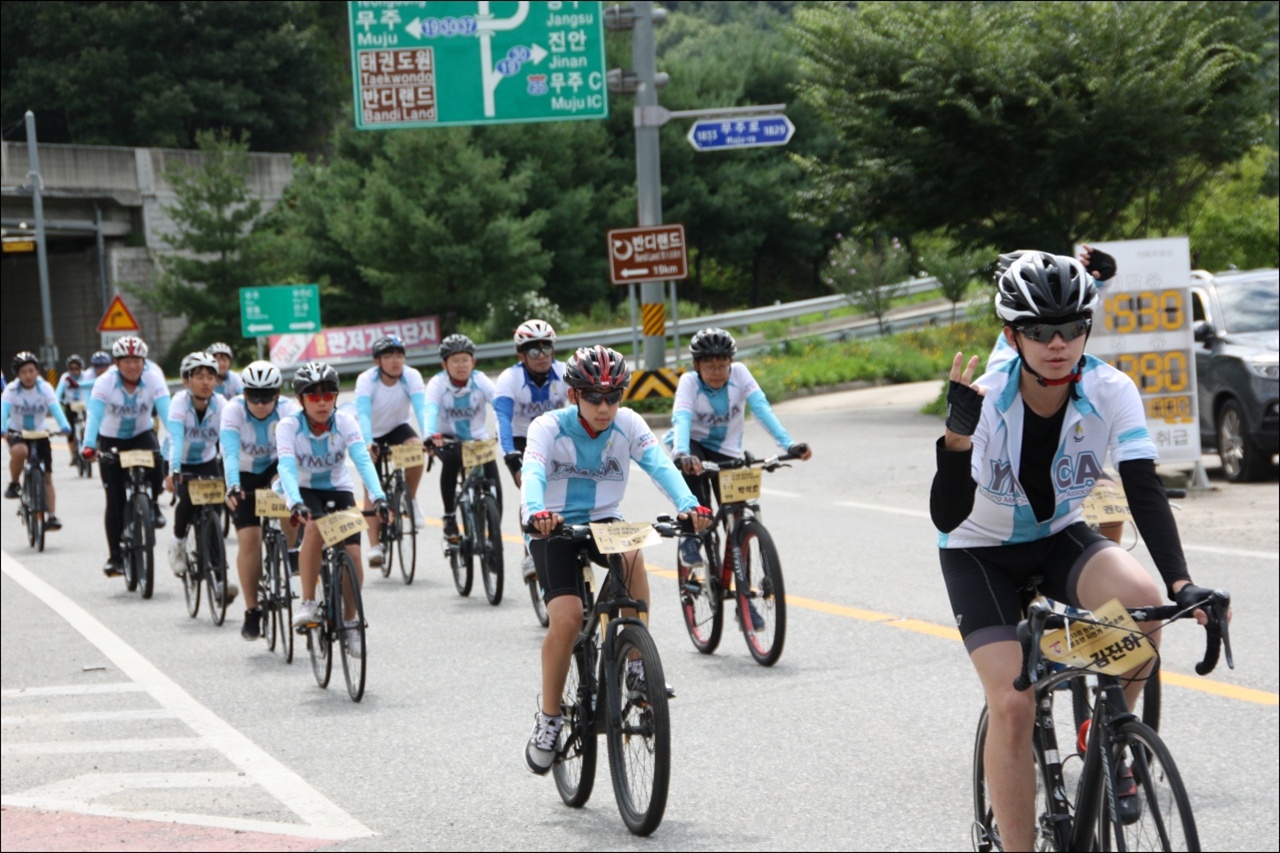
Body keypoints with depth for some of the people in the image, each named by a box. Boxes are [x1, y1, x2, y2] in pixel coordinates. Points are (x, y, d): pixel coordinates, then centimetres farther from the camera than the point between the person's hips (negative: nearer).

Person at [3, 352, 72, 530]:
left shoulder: (45, 388, -14)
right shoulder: (11, 390, -15)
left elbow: (55, 408, -28)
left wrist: (64, 426, -46)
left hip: (39, 434, 1)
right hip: (17, 433, -1)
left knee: (47, 477, -4)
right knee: (19, 451, -37)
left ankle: (52, 516, -2)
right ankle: (14, 484, -13)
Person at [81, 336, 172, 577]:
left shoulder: (153, 381, -19)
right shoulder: (105, 383, -22)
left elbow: (167, 412, -30)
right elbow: (95, 415, -33)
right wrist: (89, 446, -48)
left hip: (142, 435, 0)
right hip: (111, 440, 0)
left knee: (156, 466, -31)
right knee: (116, 500, -4)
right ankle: (115, 557, 3)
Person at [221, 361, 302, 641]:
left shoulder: (289, 410, -25)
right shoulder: (234, 410, -26)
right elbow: (230, 451, -38)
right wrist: (233, 486, -53)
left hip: (276, 467, 0)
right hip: (244, 474, 0)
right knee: (249, 539, -12)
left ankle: (292, 550, -11)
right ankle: (252, 612, 0)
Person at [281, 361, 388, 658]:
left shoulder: (345, 423, -16)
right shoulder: (289, 426, -19)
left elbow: (363, 459, -29)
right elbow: (287, 466, -32)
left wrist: (378, 496, -45)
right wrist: (296, 503, -50)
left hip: (338, 490, 2)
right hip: (303, 491, -2)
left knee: (352, 553, -16)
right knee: (314, 529, -35)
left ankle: (350, 621, 4)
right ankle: (307, 602, -24)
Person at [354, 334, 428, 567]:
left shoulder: (411, 376, -23)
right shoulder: (366, 380, -26)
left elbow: (421, 407, -36)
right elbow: (363, 413, -39)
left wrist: (428, 436, -53)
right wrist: (367, 443, -55)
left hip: (398, 428, 1)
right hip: (373, 434, -1)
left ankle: (411, 500, -9)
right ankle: (374, 546, -4)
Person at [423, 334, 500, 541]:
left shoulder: (481, 381, -15)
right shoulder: (437, 383, -17)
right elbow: (431, 410, -33)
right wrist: (432, 436, -53)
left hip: (477, 439, 1)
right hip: (449, 438, -1)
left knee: (493, 482, -20)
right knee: (451, 459, -34)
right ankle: (449, 517, -19)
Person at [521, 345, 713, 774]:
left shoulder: (628, 425, -10)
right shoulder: (548, 428, -16)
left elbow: (660, 465, -26)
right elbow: (533, 473, -34)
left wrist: (688, 505, -46)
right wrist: (536, 513, -57)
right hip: (555, 529, -2)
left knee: (632, 557, -33)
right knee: (567, 617, -21)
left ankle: (638, 661, -19)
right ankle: (549, 718, -3)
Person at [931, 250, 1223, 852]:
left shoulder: (1110, 392, -21)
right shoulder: (985, 401, -27)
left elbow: (1144, 491, -27)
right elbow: (947, 518, -34)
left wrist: (1181, 582, -42)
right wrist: (958, 435, -51)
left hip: (1059, 540, 2)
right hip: (980, 554, -2)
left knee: (1140, 597, -30)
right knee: (1012, 705, -18)